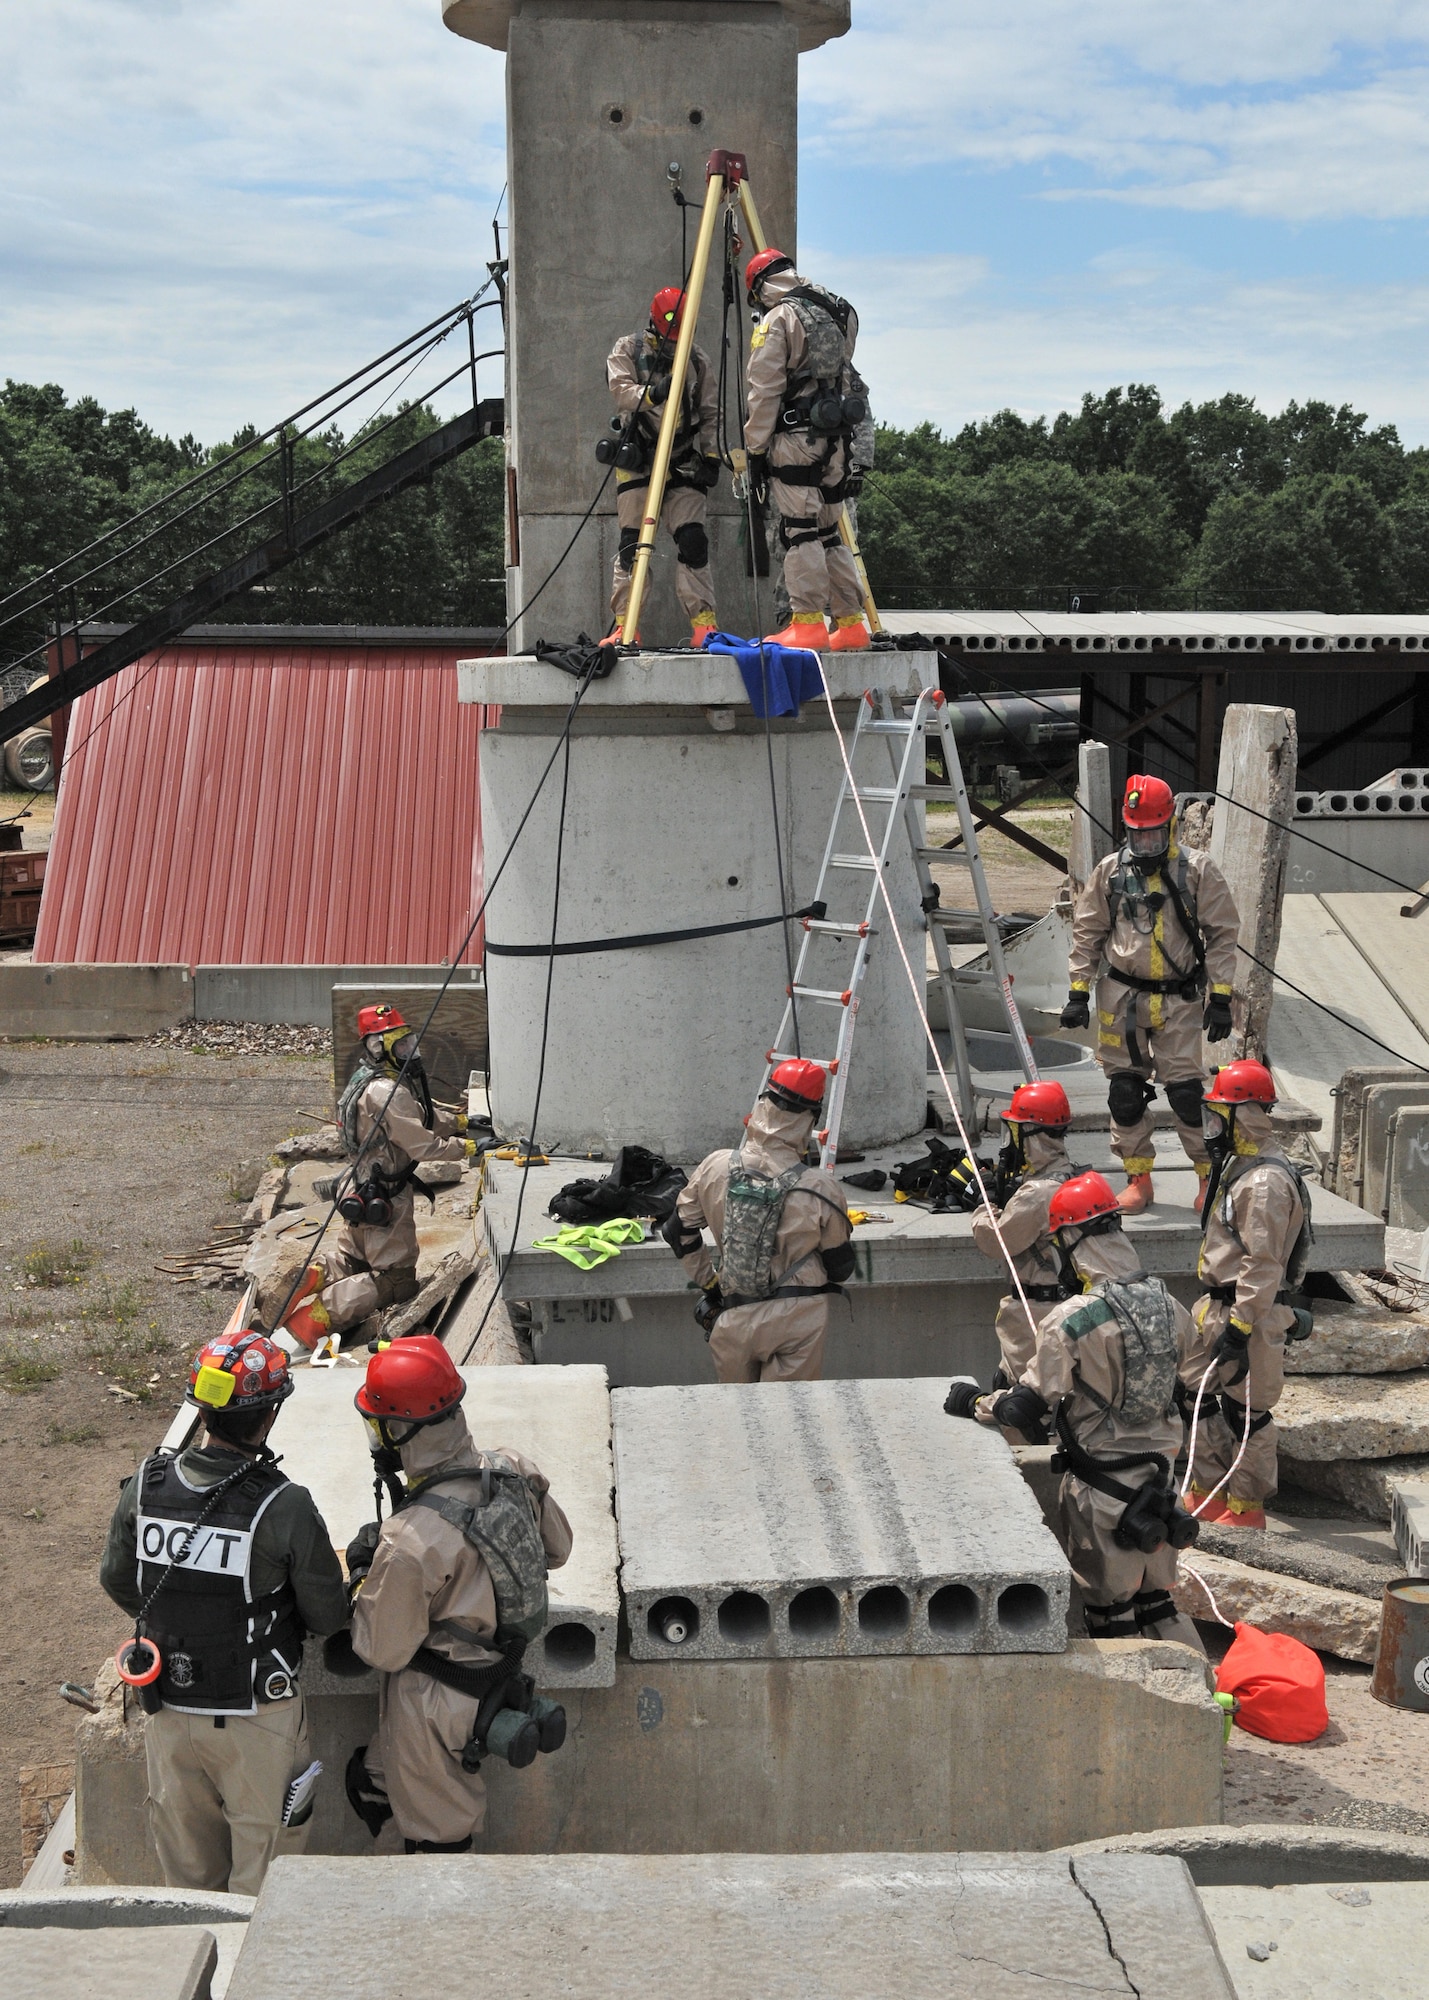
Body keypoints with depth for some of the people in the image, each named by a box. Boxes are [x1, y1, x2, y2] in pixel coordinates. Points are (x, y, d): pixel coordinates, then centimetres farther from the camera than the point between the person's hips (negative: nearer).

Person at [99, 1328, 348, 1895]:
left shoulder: (144, 1488, -12)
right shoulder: (284, 1507, -24)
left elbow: (117, 1583, 4)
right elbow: (328, 1616, -14)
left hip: (167, 1704, 4)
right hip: (255, 1715, -4)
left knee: (187, 1858, 23)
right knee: (263, 1841, 16)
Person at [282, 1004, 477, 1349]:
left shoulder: (370, 1080, 9)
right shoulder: (386, 1092, -24)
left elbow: (427, 1119, 17)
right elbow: (422, 1145, -25)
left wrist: (460, 1121, 5)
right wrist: (468, 1148, -19)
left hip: (361, 1190, 10)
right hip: (384, 1197, -10)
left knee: (349, 1260, 26)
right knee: (397, 1279, -4)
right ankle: (317, 1314, -17)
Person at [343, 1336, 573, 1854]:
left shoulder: (411, 1542, -33)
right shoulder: (516, 1473, -13)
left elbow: (383, 1651, -19)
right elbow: (557, 1548, 8)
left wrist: (362, 1574, -5)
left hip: (435, 1705, -7)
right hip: (502, 1678, 7)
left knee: (437, 1840, 15)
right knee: (368, 1783, 25)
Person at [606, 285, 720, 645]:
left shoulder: (699, 360, 13)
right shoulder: (628, 350, 6)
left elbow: (710, 415, 14)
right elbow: (621, 391, -11)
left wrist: (711, 456, 4)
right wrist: (653, 394, -29)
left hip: (684, 464, 2)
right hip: (638, 462, -2)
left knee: (692, 540, -7)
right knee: (633, 541, -7)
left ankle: (703, 620, -5)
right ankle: (625, 623, -4)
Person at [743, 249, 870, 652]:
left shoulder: (777, 320, -6)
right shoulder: (839, 313, 16)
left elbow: (764, 391, -10)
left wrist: (755, 448, -7)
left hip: (795, 438, -7)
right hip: (835, 437, 7)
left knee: (799, 531, -7)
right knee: (828, 531, 12)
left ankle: (808, 623, -10)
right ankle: (850, 623, 12)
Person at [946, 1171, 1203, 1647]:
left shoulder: (1072, 1320, -21)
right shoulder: (1166, 1304, -1)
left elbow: (1028, 1408, -19)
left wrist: (975, 1403, -1)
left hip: (1102, 1486, -6)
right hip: (1158, 1473, 6)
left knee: (1111, 1612, 8)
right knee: (1156, 1601, 20)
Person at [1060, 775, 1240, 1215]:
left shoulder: (1197, 870, -1)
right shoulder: (1110, 871, 5)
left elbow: (1222, 935, 1)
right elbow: (1087, 933, 11)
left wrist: (1220, 997, -4)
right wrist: (1079, 991, 6)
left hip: (1179, 1000, -3)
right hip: (1121, 997, 3)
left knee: (1186, 1091, -6)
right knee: (1124, 1091, 4)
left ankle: (1213, 1175, 10)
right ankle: (1139, 1178, 16)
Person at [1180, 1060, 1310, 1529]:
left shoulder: (1266, 1182, -21)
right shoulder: (1236, 1164, 12)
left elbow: (1263, 1264, -24)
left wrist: (1241, 1324, -24)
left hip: (1251, 1314, -10)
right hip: (1218, 1306, 10)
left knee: (1246, 1410, 1)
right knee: (1200, 1394, 15)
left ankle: (1248, 1505, 14)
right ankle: (1208, 1491, 27)